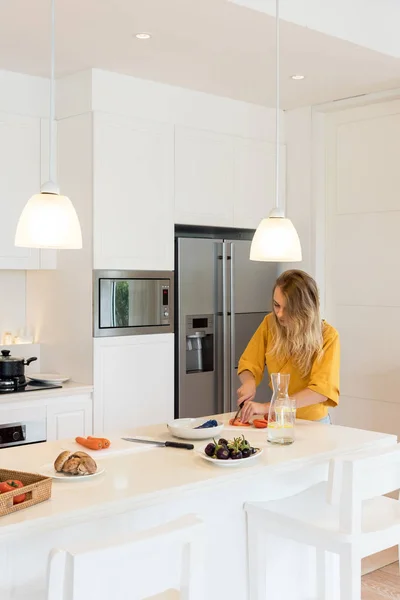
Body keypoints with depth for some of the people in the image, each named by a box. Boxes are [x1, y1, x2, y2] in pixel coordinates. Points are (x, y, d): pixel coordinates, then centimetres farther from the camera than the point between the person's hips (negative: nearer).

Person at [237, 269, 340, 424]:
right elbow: (248, 364, 6)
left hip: (313, 422, -2)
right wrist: (249, 382, -17)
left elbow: (321, 391, -21)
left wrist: (266, 407, -29)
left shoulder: (327, 336, -13)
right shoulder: (270, 323, -3)